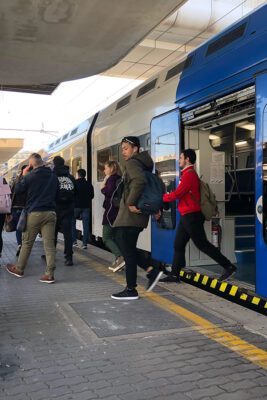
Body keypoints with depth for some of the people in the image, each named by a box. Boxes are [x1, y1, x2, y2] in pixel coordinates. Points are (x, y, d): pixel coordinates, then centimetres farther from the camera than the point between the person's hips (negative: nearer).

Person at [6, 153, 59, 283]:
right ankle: (50, 274, -2)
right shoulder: (53, 176, 7)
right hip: (50, 213, 3)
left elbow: (17, 190, 3)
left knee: (27, 242, 12)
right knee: (49, 244, 0)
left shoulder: (30, 176, -8)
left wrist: (23, 176, 10)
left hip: (34, 213, -3)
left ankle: (19, 269, 26)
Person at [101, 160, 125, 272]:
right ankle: (118, 262, 12)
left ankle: (120, 257, -20)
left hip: (111, 211, -9)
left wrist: (104, 182, -8)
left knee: (106, 237, -4)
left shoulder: (112, 178, -8)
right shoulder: (119, 179, 16)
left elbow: (108, 192, -24)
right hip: (119, 211, 9)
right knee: (115, 237, 13)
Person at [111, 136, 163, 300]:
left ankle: (131, 290, 7)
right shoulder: (143, 164, 18)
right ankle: (152, 270, 14)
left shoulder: (132, 163, -11)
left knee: (128, 250, -1)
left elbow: (139, 181, -32)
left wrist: (131, 203, -23)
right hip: (138, 214, 10)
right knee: (127, 247, 18)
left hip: (131, 214, -10)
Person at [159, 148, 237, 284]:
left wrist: (162, 197, -2)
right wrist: (167, 196, 3)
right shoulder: (188, 173, 17)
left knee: (202, 244, -4)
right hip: (187, 215, 10)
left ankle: (228, 266, 4)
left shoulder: (189, 174, -15)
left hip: (192, 215, -10)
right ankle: (174, 274, 14)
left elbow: (177, 194, -16)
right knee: (178, 245, 9)